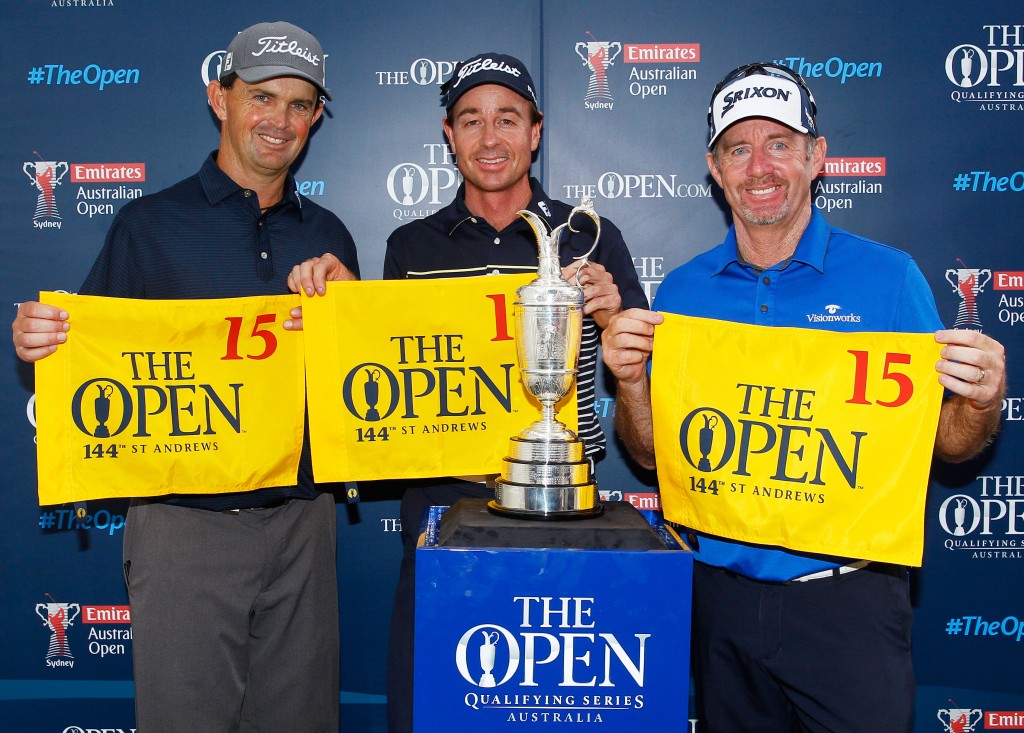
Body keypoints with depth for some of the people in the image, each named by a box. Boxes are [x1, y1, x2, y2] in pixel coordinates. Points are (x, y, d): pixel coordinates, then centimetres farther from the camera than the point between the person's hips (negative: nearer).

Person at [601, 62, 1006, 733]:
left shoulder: (887, 276, -5)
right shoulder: (683, 291, 2)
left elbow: (948, 447, -1)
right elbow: (653, 453, 5)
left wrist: (981, 402, -21)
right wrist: (630, 380, -13)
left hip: (847, 600, -2)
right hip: (721, 595, 3)